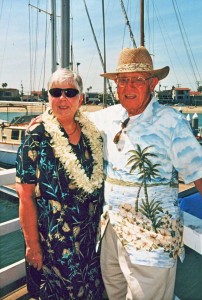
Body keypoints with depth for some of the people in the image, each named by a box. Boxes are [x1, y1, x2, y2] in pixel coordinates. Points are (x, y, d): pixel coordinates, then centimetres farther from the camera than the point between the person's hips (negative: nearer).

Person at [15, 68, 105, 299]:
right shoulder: (37, 135, -15)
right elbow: (26, 195, -15)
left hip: (92, 232, 5)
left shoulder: (91, 132, -1)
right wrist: (32, 245, -13)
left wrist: (102, 224, 8)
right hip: (55, 237, -4)